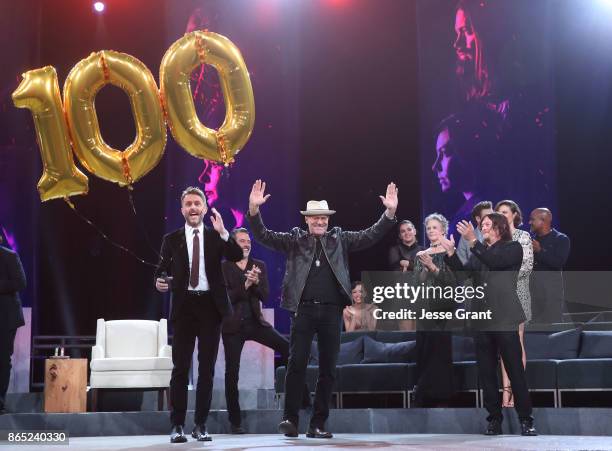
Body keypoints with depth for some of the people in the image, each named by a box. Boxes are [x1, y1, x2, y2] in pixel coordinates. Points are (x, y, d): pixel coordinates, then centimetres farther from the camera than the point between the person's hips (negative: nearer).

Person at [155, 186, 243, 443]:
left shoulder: (215, 237, 6)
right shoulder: (172, 240, 7)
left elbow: (237, 256, -9)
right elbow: (162, 269, 5)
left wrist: (223, 232, -21)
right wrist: (160, 282, -16)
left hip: (210, 305, 1)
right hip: (184, 305, -1)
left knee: (207, 368, 4)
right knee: (180, 367, -2)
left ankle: (201, 426, 11)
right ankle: (177, 426, 3)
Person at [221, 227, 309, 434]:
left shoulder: (259, 266, 8)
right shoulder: (223, 267, -2)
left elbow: (265, 295, 1)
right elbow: (225, 297, -10)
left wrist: (256, 282, -18)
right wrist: (245, 285, -20)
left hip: (255, 321, 2)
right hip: (233, 325, -2)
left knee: (287, 347, -16)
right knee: (232, 372, 0)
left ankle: (303, 399, -9)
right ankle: (235, 421, 11)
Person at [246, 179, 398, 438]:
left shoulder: (340, 239, 12)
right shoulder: (294, 240, 9)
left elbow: (370, 236, 6)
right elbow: (263, 236, 1)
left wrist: (390, 212, -7)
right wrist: (254, 209, -14)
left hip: (331, 311, 2)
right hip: (303, 310, -2)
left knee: (328, 368, 4)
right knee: (297, 365, -6)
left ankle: (318, 424, 12)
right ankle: (290, 419, 4)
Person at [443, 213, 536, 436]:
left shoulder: (513, 248, 4)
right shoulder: (479, 254, 17)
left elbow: (495, 261, -15)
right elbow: (462, 273, 4)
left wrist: (473, 241, -20)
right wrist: (450, 253, -10)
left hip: (505, 321, -5)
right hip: (482, 321, 5)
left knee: (515, 372, -5)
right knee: (486, 374, 3)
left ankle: (526, 420, 0)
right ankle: (494, 420, 8)